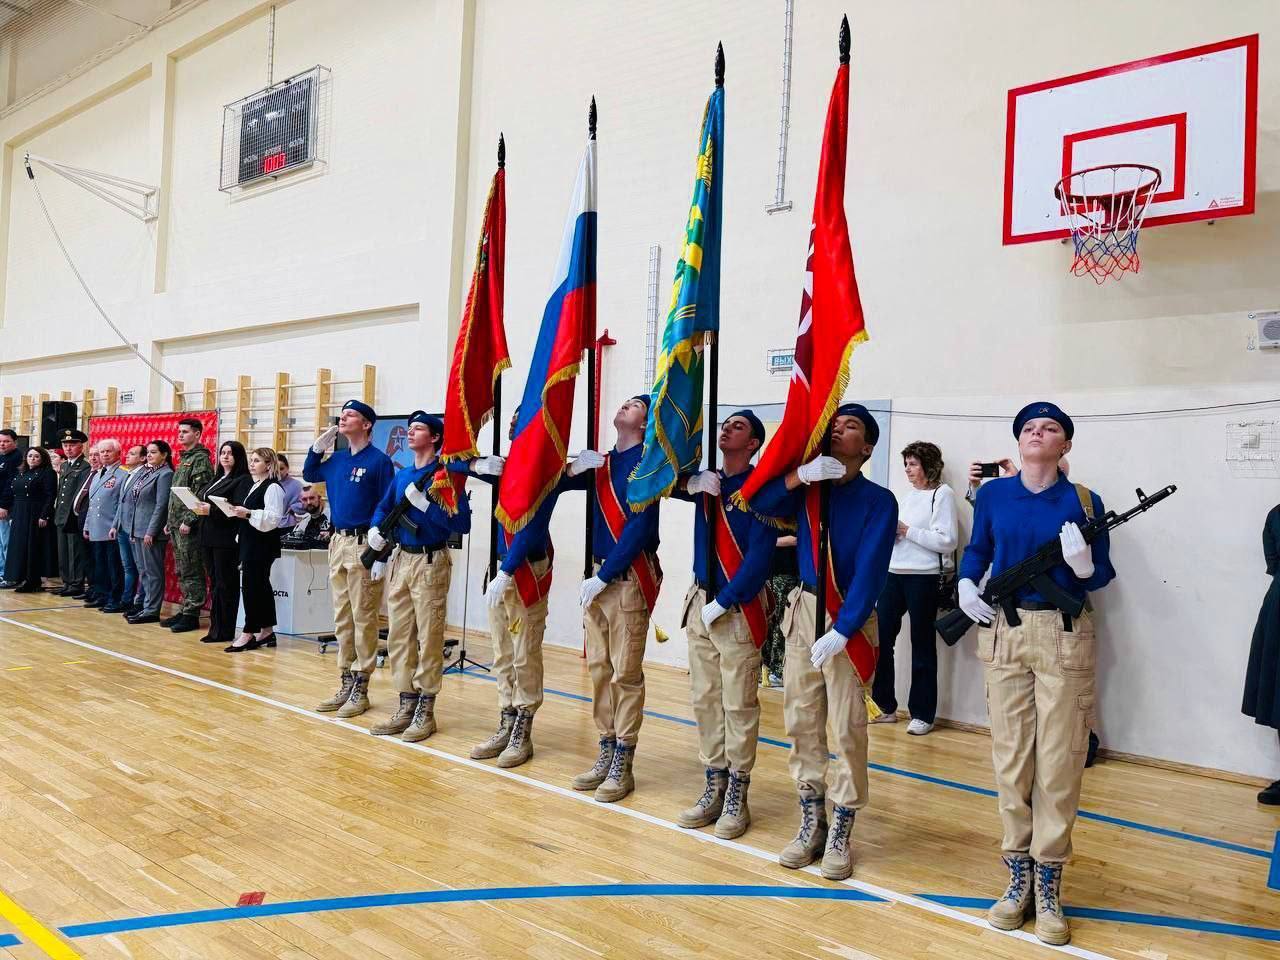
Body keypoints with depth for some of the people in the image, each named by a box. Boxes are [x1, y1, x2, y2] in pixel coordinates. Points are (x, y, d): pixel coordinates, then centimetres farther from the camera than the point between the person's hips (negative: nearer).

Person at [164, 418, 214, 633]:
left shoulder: (200, 459, -10)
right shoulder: (183, 458, 18)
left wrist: (188, 520, -21)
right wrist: (170, 521, 17)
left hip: (189, 526, -9)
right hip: (177, 525, 10)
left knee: (191, 572, -5)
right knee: (182, 572, 13)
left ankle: (192, 615, 0)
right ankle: (185, 609, 19)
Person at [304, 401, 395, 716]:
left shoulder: (379, 461, -8)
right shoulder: (338, 459, 13)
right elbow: (309, 474, 29)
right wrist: (318, 445, 13)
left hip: (364, 544, -8)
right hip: (337, 542, 8)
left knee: (363, 619, -2)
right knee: (342, 619, 12)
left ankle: (360, 690, 5)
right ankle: (345, 685, 21)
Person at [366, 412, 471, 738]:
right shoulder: (402, 475, 13)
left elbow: (462, 522, -16)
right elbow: (383, 507, 25)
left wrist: (424, 504, -20)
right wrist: (375, 529, 5)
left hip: (430, 563, -7)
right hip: (401, 560, 7)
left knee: (428, 639, -1)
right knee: (399, 638, 11)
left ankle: (425, 713, 9)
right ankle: (405, 708, 21)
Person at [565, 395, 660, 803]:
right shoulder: (602, 462, 13)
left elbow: (639, 527, -14)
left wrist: (604, 578, -14)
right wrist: (576, 466, -2)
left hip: (630, 577, -7)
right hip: (599, 575, 7)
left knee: (626, 674, -2)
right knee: (599, 668, 10)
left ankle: (623, 766, 6)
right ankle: (606, 754, 21)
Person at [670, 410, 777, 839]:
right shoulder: (705, 481, 11)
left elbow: (759, 556, -14)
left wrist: (723, 603, -15)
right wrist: (687, 482, -6)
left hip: (740, 607, -6)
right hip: (700, 602, 6)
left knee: (738, 705, -1)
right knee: (704, 700, 10)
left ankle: (736, 797, 9)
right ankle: (713, 788, 21)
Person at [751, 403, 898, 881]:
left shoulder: (878, 501, -5)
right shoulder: (808, 488, 8)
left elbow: (870, 571, -13)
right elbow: (760, 504, -6)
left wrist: (841, 630, -23)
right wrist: (801, 474, -19)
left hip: (850, 618, -4)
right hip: (804, 609, 4)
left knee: (847, 728, -3)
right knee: (801, 721, 8)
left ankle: (840, 833, 11)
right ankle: (811, 824, 21)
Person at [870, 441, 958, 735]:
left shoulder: (942, 494, -6)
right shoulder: (907, 495, 18)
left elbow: (948, 541, -15)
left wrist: (906, 531, -14)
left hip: (924, 577, -7)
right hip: (894, 574, 7)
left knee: (922, 645, 2)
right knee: (880, 637, 3)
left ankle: (922, 714, 12)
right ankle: (884, 706, 15)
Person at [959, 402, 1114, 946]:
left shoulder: (1082, 502, -2)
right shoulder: (993, 494, 3)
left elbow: (1102, 576, 0)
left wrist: (1083, 566, -22)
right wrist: (966, 584, -3)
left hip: (1064, 638, -2)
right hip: (1004, 633, 2)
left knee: (1059, 764, 1)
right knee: (1010, 758, 6)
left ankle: (1048, 886, 13)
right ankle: (1018, 875, 21)